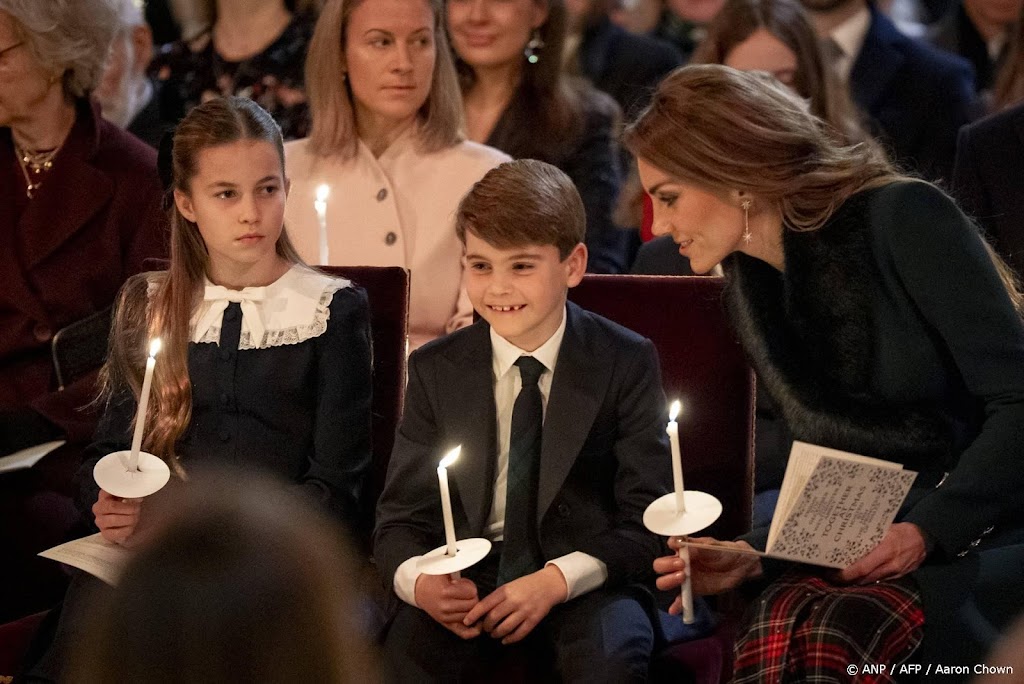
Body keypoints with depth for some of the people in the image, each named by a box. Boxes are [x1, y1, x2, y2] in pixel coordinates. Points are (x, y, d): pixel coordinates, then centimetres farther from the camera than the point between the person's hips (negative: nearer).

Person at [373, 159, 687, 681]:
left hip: (584, 584, -1)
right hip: (469, 584, 1)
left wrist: (556, 580, -22)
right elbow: (399, 520, 4)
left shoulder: (626, 363, -1)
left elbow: (648, 520, -5)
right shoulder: (435, 371, 5)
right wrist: (419, 582, -20)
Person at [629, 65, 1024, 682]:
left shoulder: (903, 216, -8)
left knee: (840, 630, -36)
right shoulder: (753, 291, 13)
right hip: (886, 546, 5)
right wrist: (754, 555, -1)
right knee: (780, 619, -32)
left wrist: (931, 529, -18)